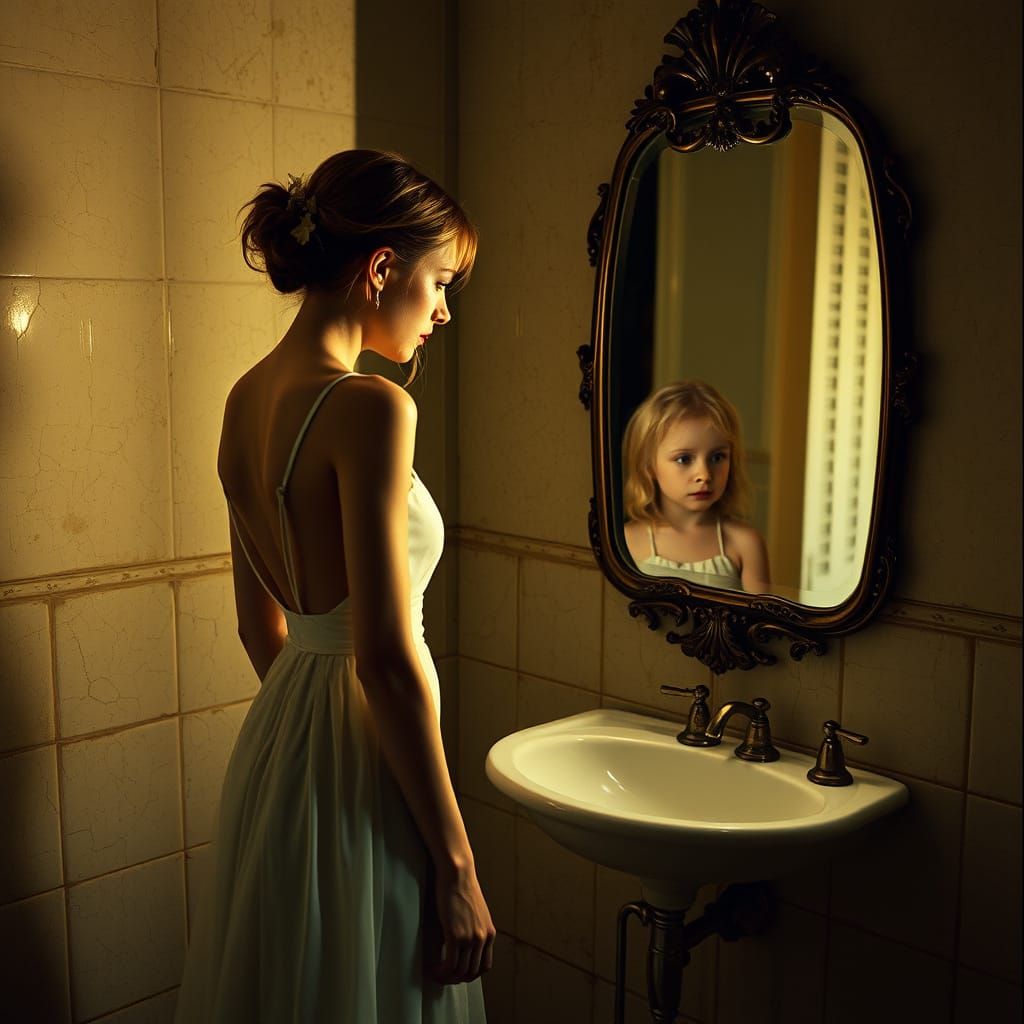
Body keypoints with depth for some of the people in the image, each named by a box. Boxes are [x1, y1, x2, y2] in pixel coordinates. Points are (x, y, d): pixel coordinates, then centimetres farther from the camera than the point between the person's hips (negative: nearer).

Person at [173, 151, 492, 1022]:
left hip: (278, 740, 9)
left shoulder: (248, 397, 4)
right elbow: (386, 657, -23)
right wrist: (457, 866, -16)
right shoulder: (368, 406, -21)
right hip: (361, 764, -8)